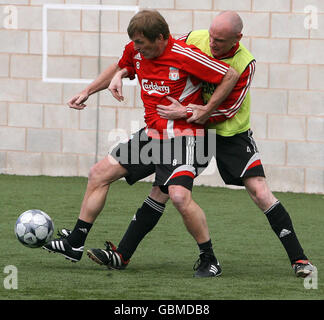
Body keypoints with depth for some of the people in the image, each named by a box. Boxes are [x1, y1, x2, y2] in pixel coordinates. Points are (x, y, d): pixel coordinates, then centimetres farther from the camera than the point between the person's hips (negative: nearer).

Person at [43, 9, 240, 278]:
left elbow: (231, 76, -15)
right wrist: (87, 92, 26)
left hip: (182, 135, -8)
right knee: (99, 174, 9)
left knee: (179, 196, -27)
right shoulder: (135, 51, 0)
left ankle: (209, 261, -10)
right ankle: (75, 245, 19)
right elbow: (119, 70, 25)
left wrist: (205, 112, -13)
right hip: (152, 133, 8)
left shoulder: (184, 56, -21)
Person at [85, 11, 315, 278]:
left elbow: (227, 111, -20)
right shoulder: (195, 39, -12)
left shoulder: (245, 63, -20)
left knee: (258, 189, -13)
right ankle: (122, 254, 3)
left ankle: (298, 258, -6)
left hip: (231, 133, -3)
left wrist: (186, 113, -28)